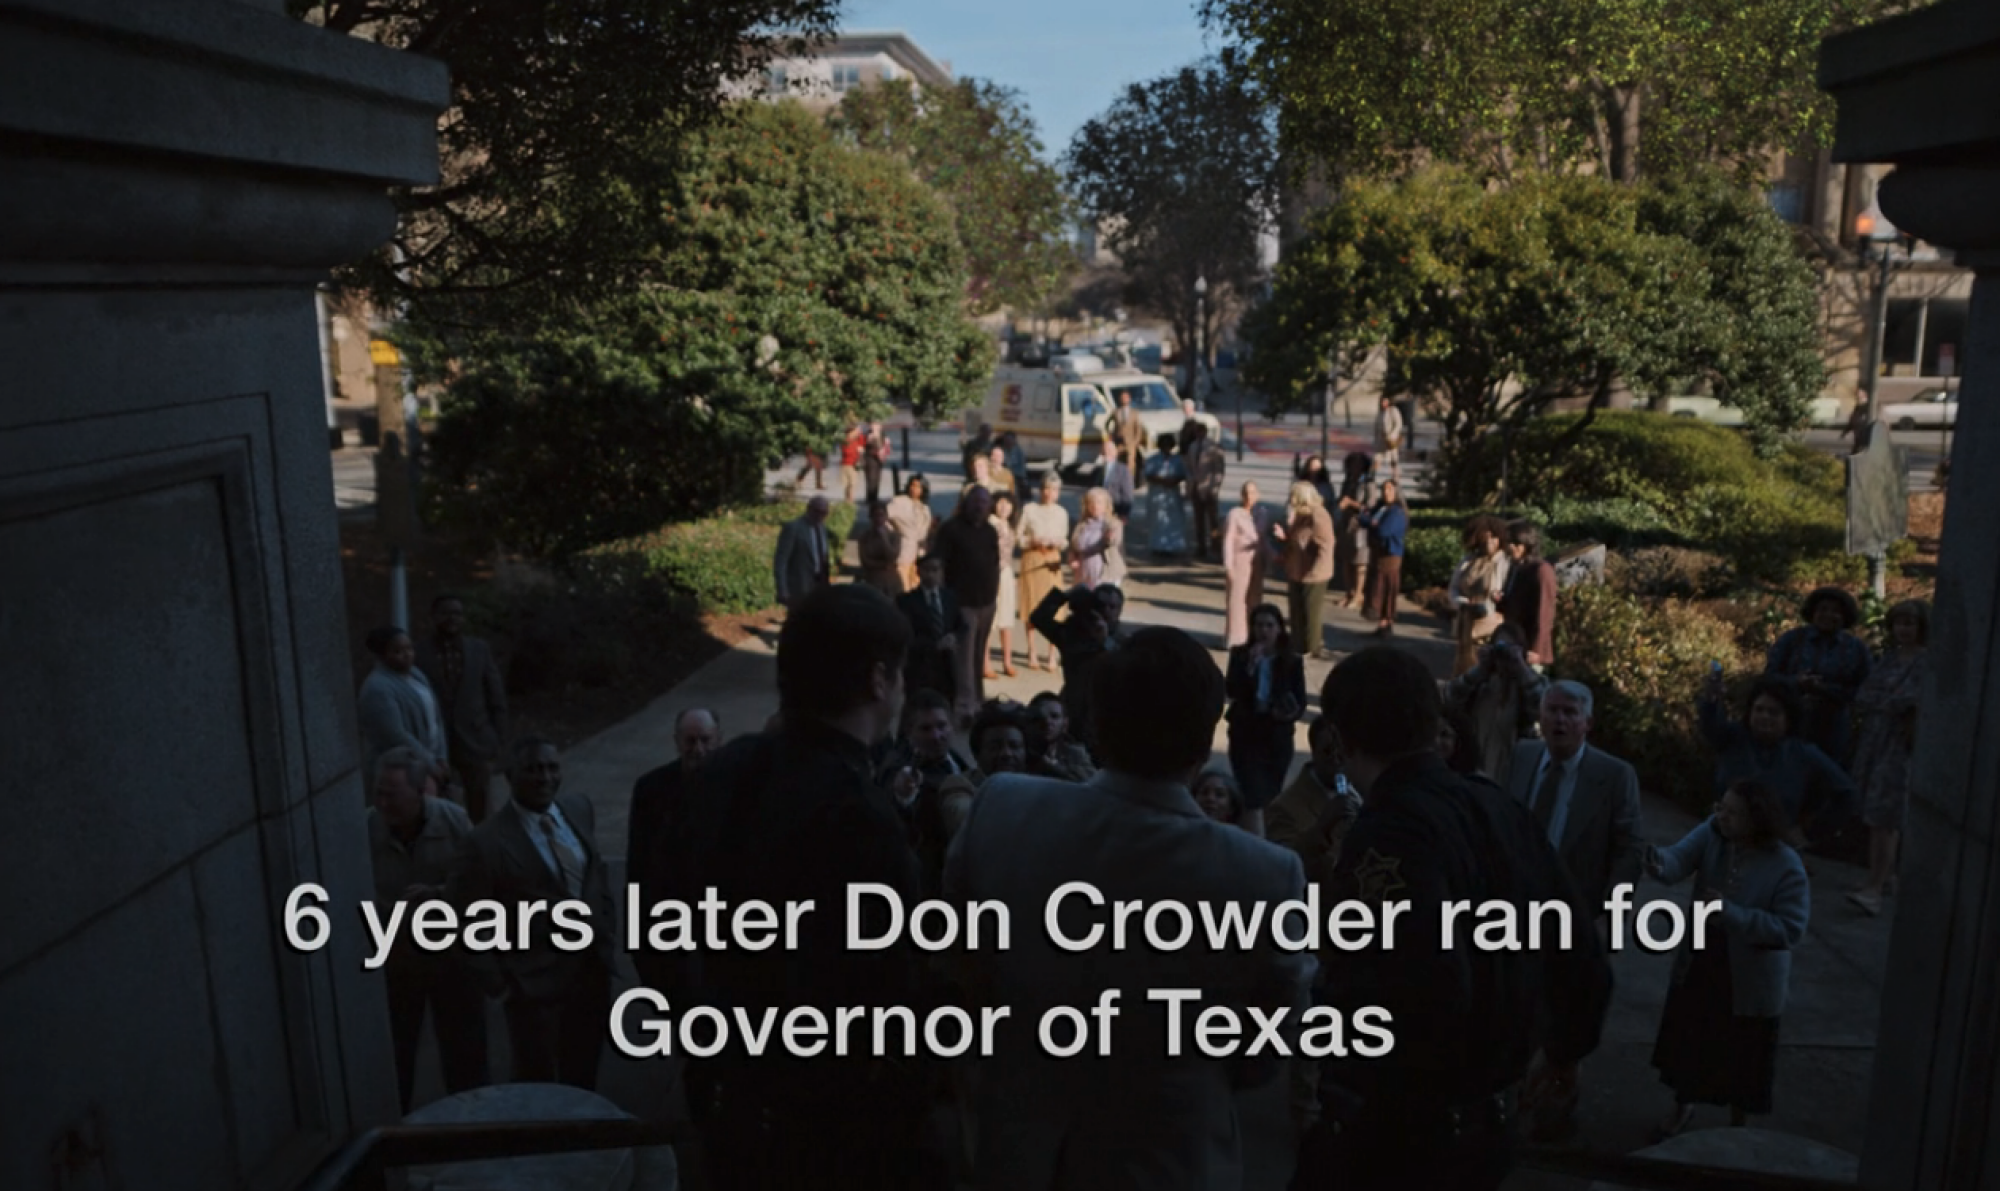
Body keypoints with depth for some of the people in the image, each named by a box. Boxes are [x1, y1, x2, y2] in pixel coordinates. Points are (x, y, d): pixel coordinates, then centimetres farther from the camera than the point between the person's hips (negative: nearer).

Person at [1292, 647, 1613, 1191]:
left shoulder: (1392, 828, -22)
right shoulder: (1500, 809, 2)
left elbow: (1421, 992, -35)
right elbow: (1579, 954, 10)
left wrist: (1314, 1001, -18)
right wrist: (1568, 1047, 27)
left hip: (1392, 1131, -8)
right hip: (1487, 1123, 8)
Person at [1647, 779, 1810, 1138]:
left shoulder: (1787, 866, -22)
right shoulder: (1712, 832, -11)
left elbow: (1791, 928, -23)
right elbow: (1681, 856, -25)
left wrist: (1732, 914, -31)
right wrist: (1661, 864, -49)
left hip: (1750, 980, -4)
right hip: (1697, 964, 4)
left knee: (1742, 1057, 13)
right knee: (1684, 1040, 20)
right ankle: (1682, 1109, 45)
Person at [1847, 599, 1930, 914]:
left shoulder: (1928, 662, -7)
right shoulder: (1889, 657, 13)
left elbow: (1907, 700, -17)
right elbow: (1860, 698, 6)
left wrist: (1877, 701, -4)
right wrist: (1890, 701, -8)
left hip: (1902, 746, -6)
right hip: (1873, 743, 6)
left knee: (1884, 818, -9)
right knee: (1877, 816, 8)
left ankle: (1874, 889, -10)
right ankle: (1886, 875, 19)